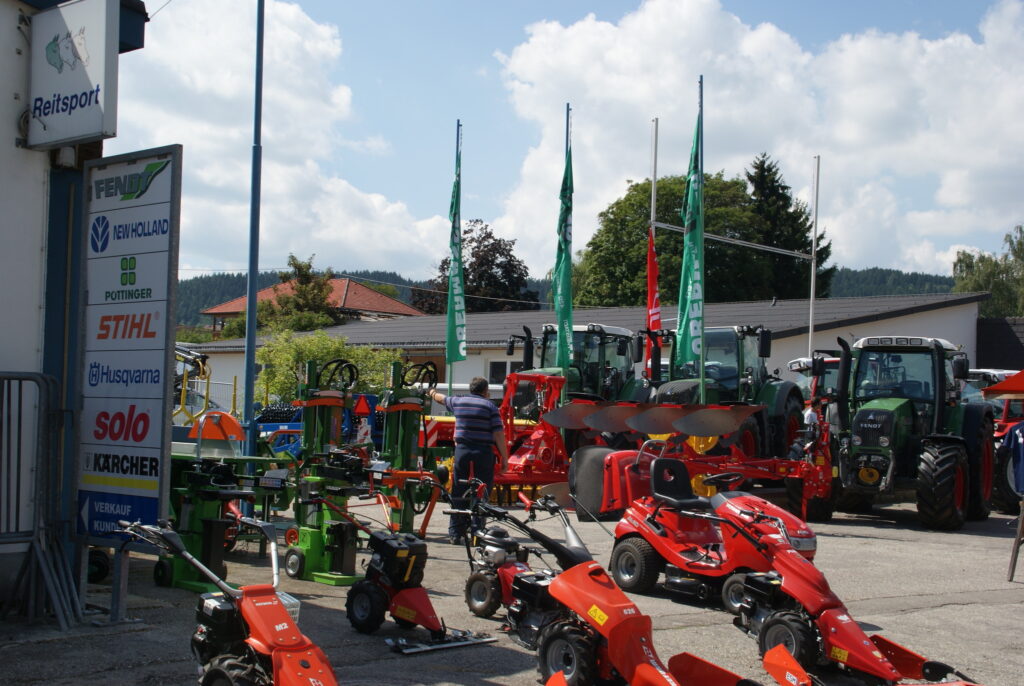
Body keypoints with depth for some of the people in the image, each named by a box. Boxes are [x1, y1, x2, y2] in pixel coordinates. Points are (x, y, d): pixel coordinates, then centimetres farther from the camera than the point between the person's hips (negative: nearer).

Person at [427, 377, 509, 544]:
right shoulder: (489, 406, -2)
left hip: (462, 450, 3)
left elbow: (441, 399, 32)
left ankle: (455, 533, 10)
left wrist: (432, 393, 54)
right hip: (484, 453, -3)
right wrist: (504, 458, -4)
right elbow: (498, 434, -8)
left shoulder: (458, 402, 10)